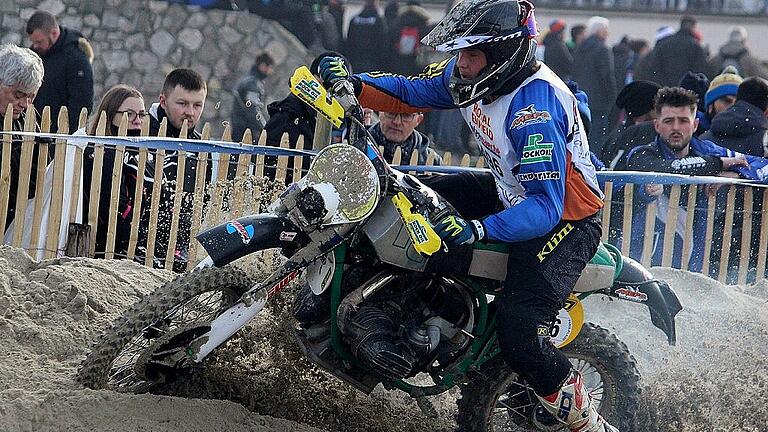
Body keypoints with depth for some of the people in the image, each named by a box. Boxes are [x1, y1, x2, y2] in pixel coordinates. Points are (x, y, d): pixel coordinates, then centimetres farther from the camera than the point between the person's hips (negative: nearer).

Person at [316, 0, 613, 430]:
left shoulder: (535, 111, -34)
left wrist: (479, 229, -50)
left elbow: (545, 206, -38)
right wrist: (353, 83, -9)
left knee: (519, 337, -25)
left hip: (567, 218, -10)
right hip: (512, 193, 10)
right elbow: (410, 93, 9)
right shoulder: (472, 74, -7)